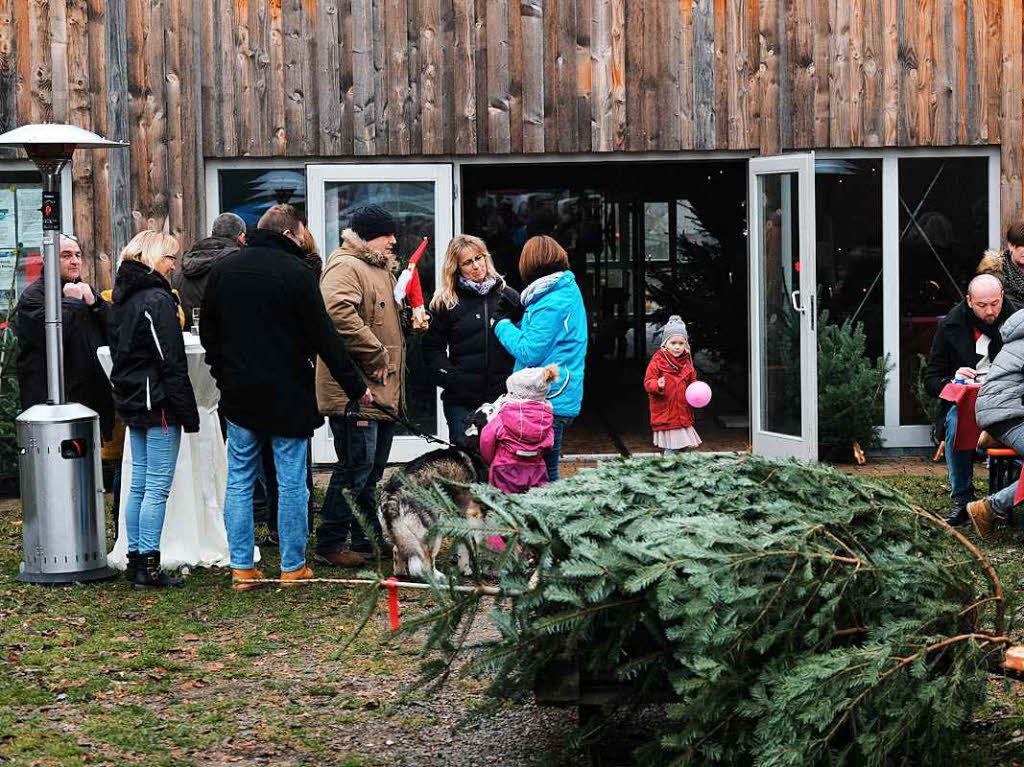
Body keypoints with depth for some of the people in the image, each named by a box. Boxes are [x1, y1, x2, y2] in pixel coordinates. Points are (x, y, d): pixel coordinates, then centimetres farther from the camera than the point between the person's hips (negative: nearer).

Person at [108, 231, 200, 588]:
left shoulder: (121, 299, 13)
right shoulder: (158, 299, -15)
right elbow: (172, 363, -17)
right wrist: (188, 413, -14)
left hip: (131, 404, 9)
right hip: (158, 404, -9)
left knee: (139, 484, 14)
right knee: (157, 487, -6)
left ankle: (135, 558, 17)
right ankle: (149, 567, -5)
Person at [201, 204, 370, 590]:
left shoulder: (222, 271, 6)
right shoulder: (295, 272, -9)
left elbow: (208, 333, 13)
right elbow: (324, 337, -9)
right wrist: (356, 386, -2)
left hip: (238, 395, 4)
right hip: (288, 396, -4)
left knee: (239, 480, 9)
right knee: (292, 482, 4)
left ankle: (241, 567, 8)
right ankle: (293, 567, 10)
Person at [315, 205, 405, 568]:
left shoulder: (380, 268, 20)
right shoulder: (345, 267, -13)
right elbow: (341, 314, -30)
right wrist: (375, 354, -24)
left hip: (383, 388, 10)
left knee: (375, 467, 16)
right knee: (356, 466, -8)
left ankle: (368, 538, 25)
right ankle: (330, 542, 0)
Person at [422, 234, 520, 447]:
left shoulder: (508, 296, 8)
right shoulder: (445, 303, 5)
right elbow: (432, 348, 7)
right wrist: (450, 377, -9)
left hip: (503, 397, 1)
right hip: (461, 401, -1)